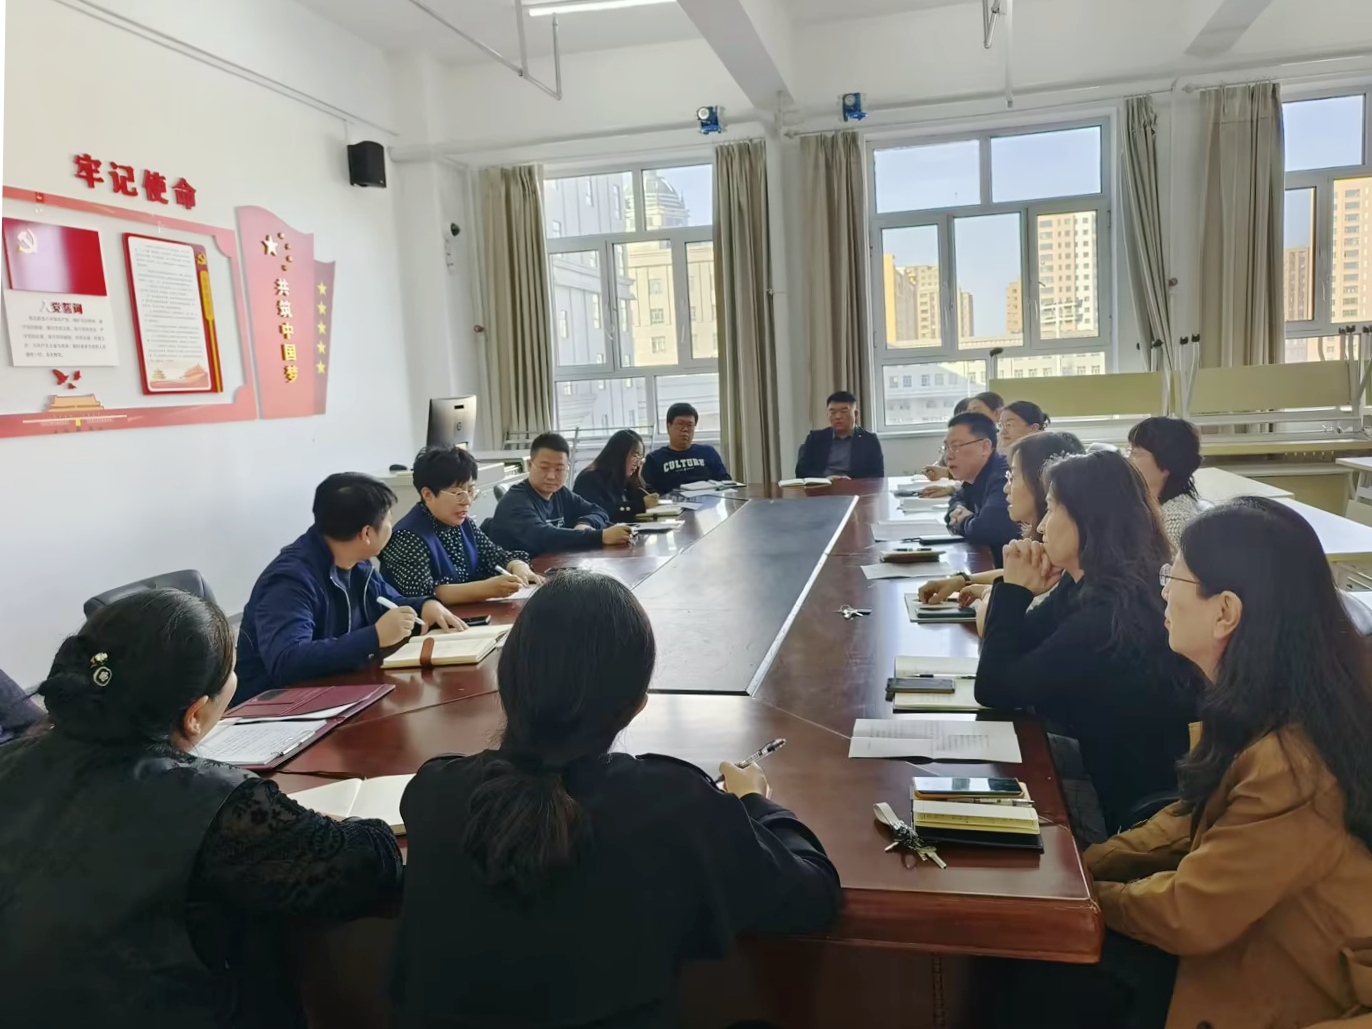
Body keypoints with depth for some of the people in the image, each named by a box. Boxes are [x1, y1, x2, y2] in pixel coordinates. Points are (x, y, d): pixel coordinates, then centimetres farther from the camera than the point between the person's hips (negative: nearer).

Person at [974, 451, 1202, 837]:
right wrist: (1017, 590, -9)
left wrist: (1014, 588, -19)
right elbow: (1020, 649, 7)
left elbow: (993, 689, -24)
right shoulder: (1094, 588, -1)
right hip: (1105, 763, 8)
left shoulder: (1108, 618, -31)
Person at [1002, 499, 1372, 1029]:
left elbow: (1187, 916, -24)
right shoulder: (1264, 705, -5)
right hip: (1251, 920, 7)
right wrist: (1083, 865, -2)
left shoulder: (1289, 765, -33)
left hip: (1299, 981, -7)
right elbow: (1196, 817, 7)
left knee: (1061, 951, -8)